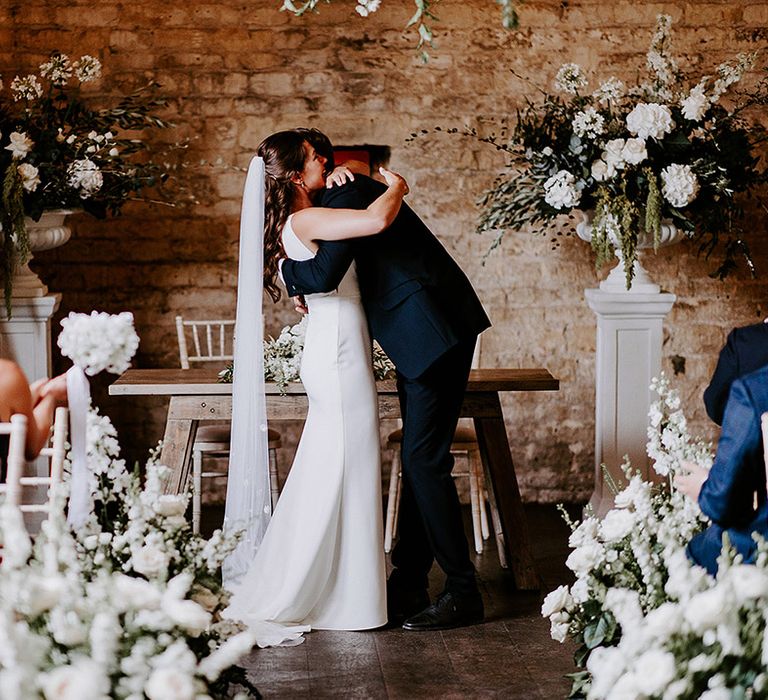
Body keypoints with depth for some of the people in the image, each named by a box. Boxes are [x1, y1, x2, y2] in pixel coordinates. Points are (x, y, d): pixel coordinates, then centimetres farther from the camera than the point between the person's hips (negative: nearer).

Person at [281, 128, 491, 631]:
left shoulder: (347, 197, -14)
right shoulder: (352, 193, 17)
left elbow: (323, 274, -24)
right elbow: (345, 276, 25)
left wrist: (287, 270, -5)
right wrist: (306, 290, 7)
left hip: (435, 335, -10)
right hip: (425, 339, 10)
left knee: (425, 462, -8)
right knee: (419, 461, 12)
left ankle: (463, 594, -3)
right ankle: (408, 587, 19)